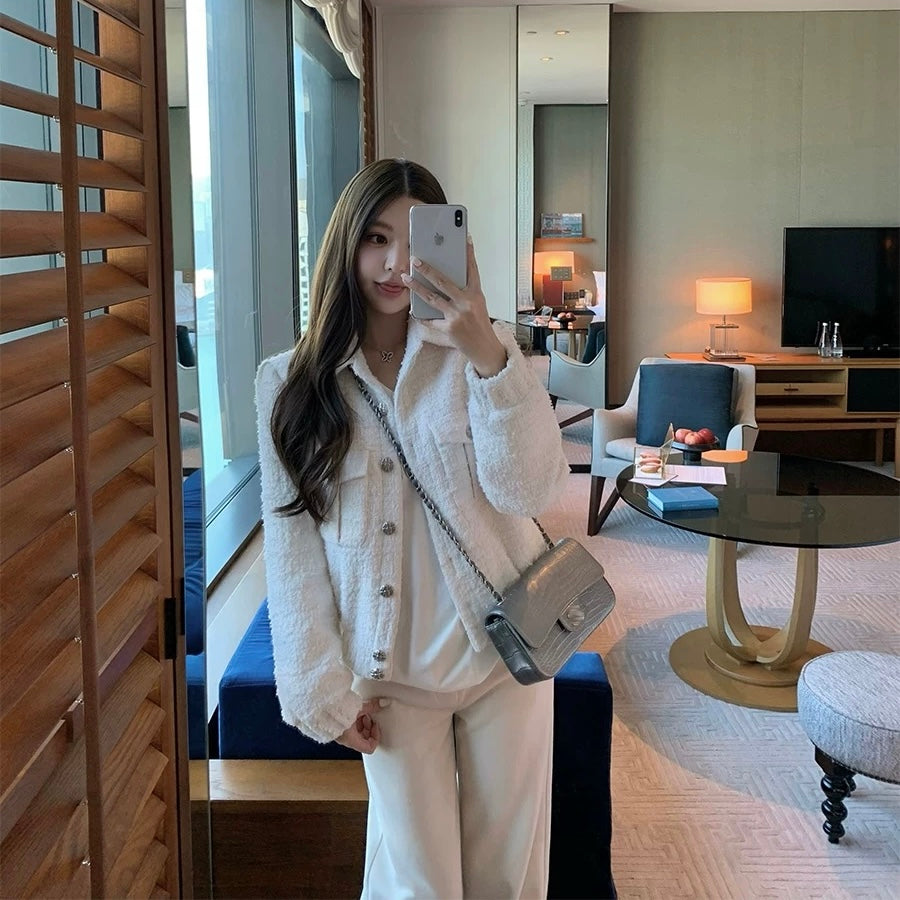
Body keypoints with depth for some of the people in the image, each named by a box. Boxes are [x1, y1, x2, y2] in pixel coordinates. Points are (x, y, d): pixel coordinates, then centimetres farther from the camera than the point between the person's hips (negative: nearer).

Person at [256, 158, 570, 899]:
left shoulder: (481, 353, -2)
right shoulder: (290, 382, -3)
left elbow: (531, 489, -17)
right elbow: (291, 541, -2)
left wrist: (486, 353, -29)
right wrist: (324, 687, -4)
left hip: (502, 649, 1)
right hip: (390, 670, -1)